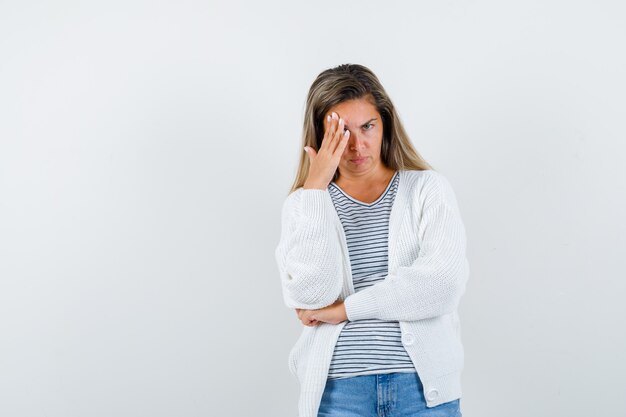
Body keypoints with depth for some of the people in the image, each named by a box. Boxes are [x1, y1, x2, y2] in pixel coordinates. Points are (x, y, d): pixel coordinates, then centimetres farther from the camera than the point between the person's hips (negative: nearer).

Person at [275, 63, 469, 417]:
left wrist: (344, 309, -11)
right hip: (336, 388, 0)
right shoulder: (304, 203, 3)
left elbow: (444, 281, -13)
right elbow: (311, 293, -13)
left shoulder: (429, 188, 1)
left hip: (423, 384, 0)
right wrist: (315, 187, -13)